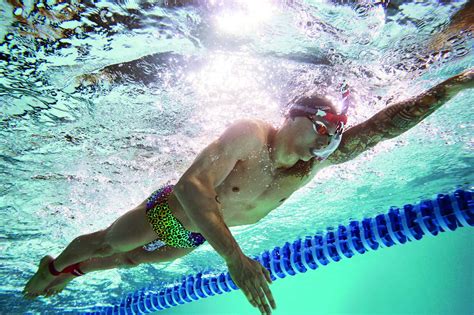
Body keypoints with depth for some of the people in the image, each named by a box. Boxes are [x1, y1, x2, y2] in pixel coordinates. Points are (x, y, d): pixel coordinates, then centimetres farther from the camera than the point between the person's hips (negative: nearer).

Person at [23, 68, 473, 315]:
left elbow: (386, 124, -21)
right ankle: (52, 266, 52)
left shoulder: (319, 160, -19)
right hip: (169, 211, -6)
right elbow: (193, 184, -45)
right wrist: (234, 255, -55)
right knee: (105, 243, 18)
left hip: (196, 236, 6)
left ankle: (72, 271, 57)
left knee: (131, 260, 28)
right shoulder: (250, 134, -36)